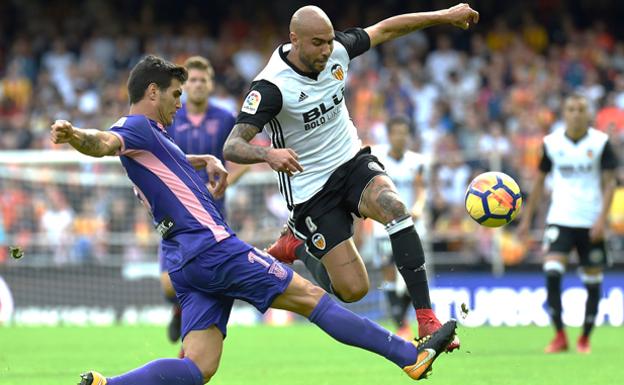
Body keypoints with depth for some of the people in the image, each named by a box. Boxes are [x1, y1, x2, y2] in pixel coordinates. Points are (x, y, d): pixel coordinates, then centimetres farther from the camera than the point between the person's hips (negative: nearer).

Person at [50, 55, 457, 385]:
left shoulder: (149, 135, 23)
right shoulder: (136, 127, -7)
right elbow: (104, 142, -30)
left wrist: (208, 161, 26)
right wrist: (76, 136, -52)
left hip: (188, 263, 10)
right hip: (212, 247, -10)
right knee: (311, 296, -3)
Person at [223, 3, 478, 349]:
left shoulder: (337, 51, -7)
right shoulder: (271, 87, -24)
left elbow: (385, 29, 10)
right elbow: (232, 147, -30)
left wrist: (444, 16, 14)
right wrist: (268, 154, -51)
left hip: (353, 162, 5)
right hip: (310, 188, -4)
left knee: (393, 207, -30)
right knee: (353, 289, -10)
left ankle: (426, 318, -27)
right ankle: (298, 246, 23)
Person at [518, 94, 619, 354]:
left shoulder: (600, 142, -3)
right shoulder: (552, 143, 2)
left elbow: (609, 183, -3)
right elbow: (539, 180, 12)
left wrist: (602, 219, -14)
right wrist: (527, 217, 11)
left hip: (591, 222, 0)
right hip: (560, 218, 0)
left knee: (592, 281, 4)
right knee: (552, 271, -18)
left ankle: (585, 338, 19)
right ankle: (559, 336, -10)